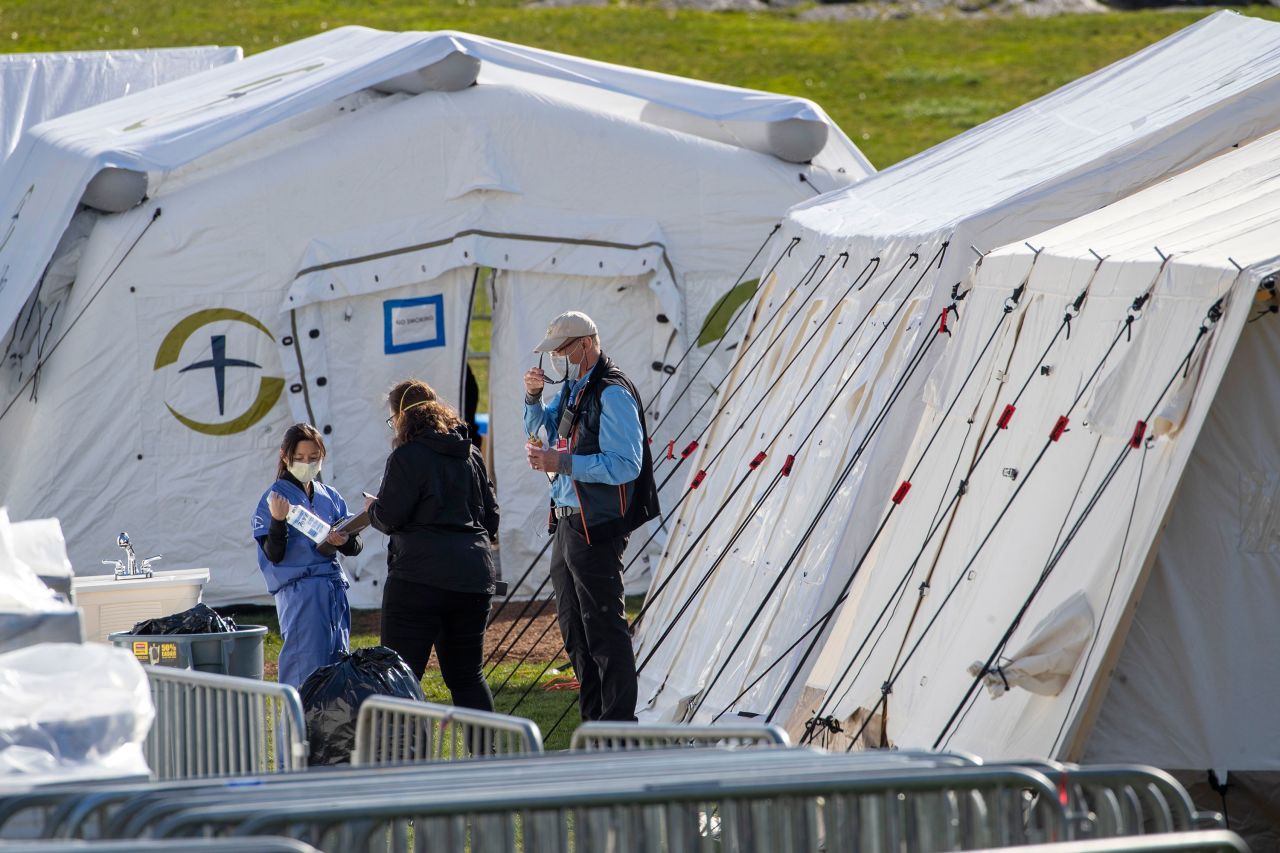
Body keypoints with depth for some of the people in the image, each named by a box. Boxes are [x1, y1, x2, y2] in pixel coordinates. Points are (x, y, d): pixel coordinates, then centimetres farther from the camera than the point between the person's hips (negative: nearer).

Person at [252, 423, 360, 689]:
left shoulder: (330, 497, 13)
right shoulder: (275, 497, -2)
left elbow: (355, 547, 10)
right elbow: (274, 555, -9)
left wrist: (344, 540, -13)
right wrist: (278, 520, -25)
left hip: (334, 588, 6)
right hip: (299, 591, -6)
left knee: (339, 663, 6)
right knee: (307, 667, -12)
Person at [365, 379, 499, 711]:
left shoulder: (407, 457, -8)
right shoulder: (471, 456, 15)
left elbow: (389, 518, -10)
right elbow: (491, 516, 18)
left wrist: (372, 508, 11)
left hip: (420, 575, -7)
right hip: (474, 576, 7)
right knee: (467, 675, 14)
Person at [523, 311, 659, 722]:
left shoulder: (612, 394, -17)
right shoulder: (573, 387, 12)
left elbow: (625, 466, -24)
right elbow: (539, 426, 27)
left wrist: (562, 463, -26)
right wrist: (533, 397, 6)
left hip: (597, 528, -10)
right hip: (567, 522, 10)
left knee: (604, 628, -8)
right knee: (574, 628, 16)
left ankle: (620, 728, -5)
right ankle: (594, 723, 25)